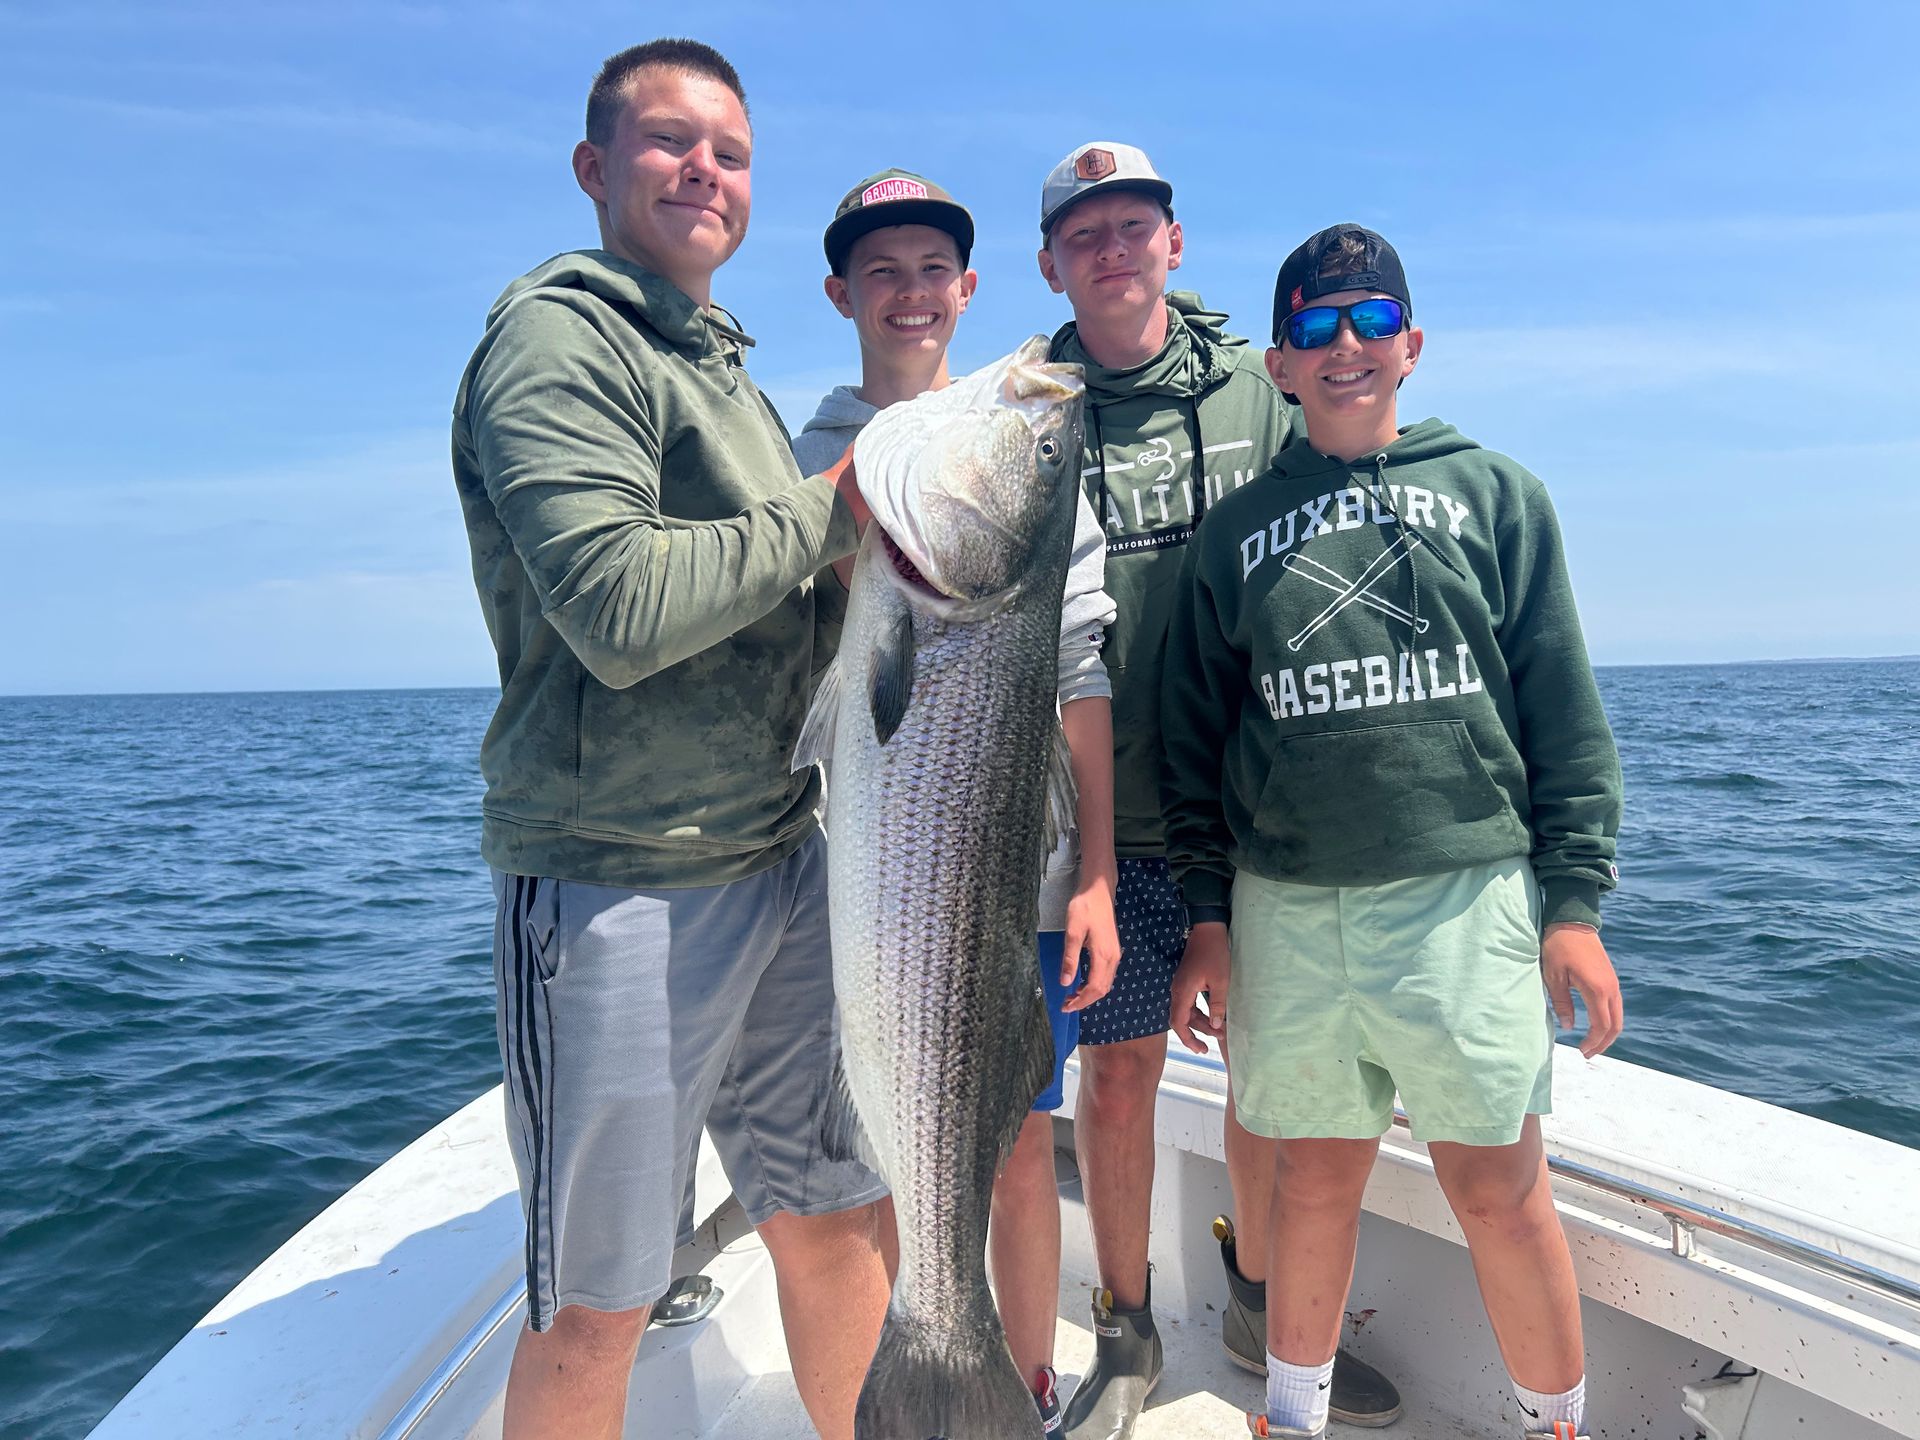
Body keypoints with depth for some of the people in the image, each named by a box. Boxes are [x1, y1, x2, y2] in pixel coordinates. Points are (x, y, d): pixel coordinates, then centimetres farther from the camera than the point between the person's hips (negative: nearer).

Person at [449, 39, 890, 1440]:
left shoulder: (725, 366, 19)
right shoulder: (559, 333, -8)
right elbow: (622, 611, -22)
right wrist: (831, 509, -11)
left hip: (791, 863, 8)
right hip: (620, 888, -8)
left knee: (836, 1216, 18)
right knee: (596, 1307, 7)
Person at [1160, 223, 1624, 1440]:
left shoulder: (1496, 494, 8)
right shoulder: (1238, 529, 10)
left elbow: (1565, 714, 5)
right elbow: (1199, 735, 9)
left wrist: (1575, 900, -1)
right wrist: (1208, 911, 4)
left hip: (1467, 895, -1)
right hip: (1286, 909, 1)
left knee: (1498, 1186, 5)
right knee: (1319, 1174, 11)